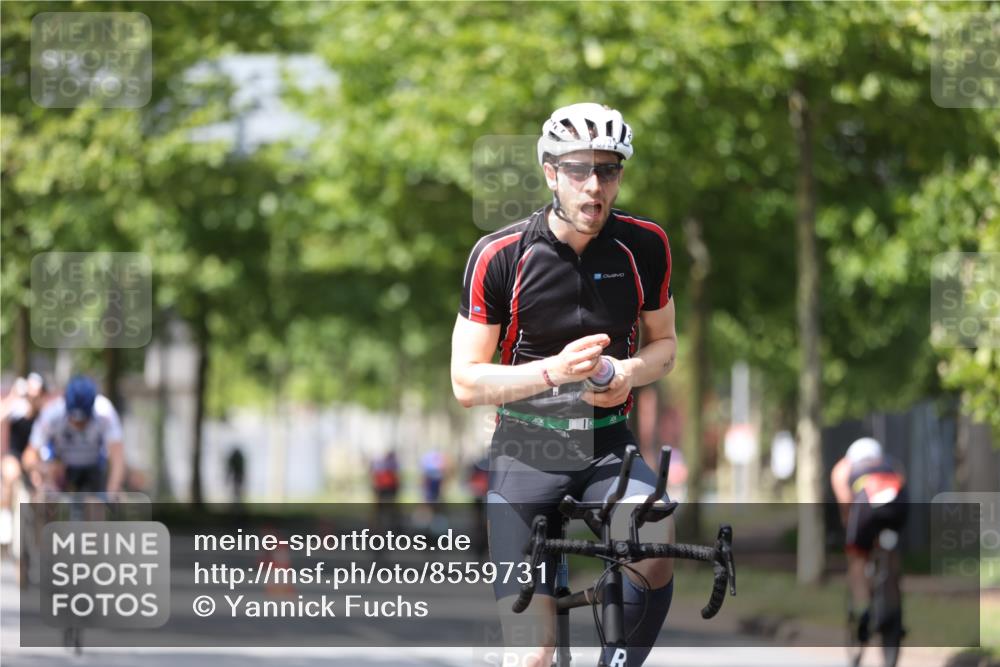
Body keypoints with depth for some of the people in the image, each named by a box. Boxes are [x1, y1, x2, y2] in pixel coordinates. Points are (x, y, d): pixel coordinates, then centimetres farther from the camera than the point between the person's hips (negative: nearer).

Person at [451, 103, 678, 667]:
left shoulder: (645, 245, -3)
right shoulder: (499, 256, -11)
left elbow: (663, 344, 11)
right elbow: (467, 382, -8)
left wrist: (629, 373, -12)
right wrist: (554, 371, -25)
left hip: (609, 445, 2)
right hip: (527, 453, -2)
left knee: (656, 547, -31)